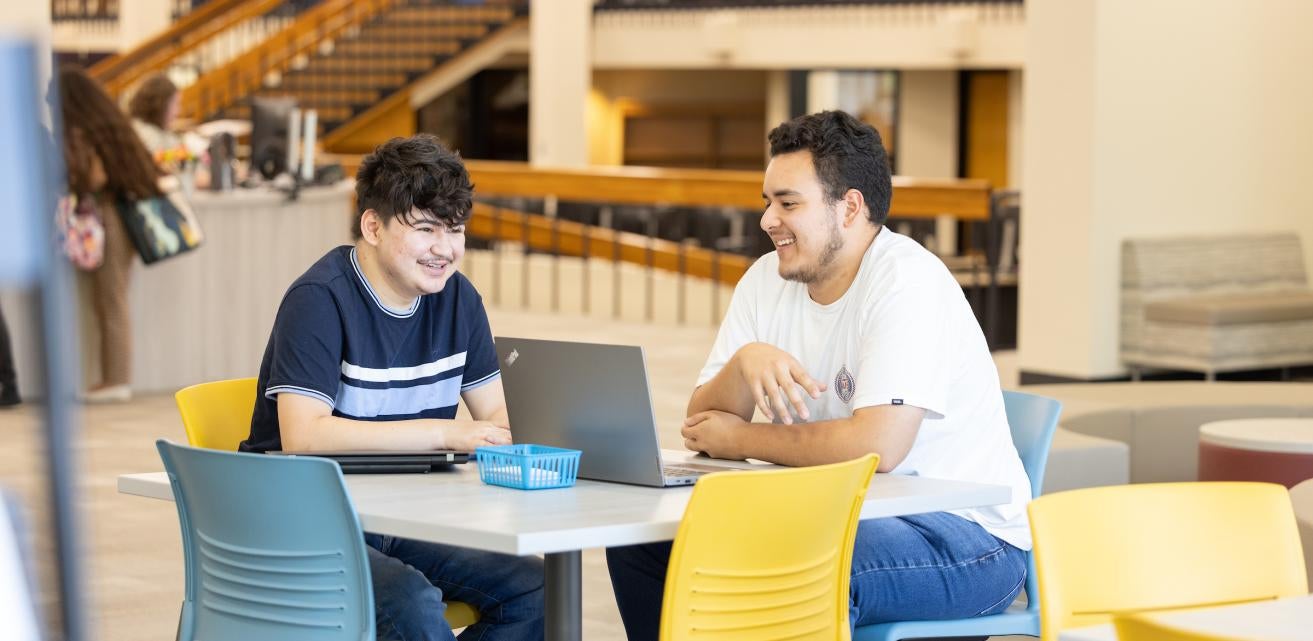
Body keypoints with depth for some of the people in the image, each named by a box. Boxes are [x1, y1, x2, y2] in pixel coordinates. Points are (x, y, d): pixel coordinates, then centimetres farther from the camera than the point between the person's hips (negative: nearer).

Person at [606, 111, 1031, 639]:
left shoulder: (907, 281, -18)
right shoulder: (767, 280, 6)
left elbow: (877, 445, -28)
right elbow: (702, 427, 3)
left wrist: (742, 440, -14)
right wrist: (744, 359, -19)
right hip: (846, 516, 8)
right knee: (641, 536, -3)